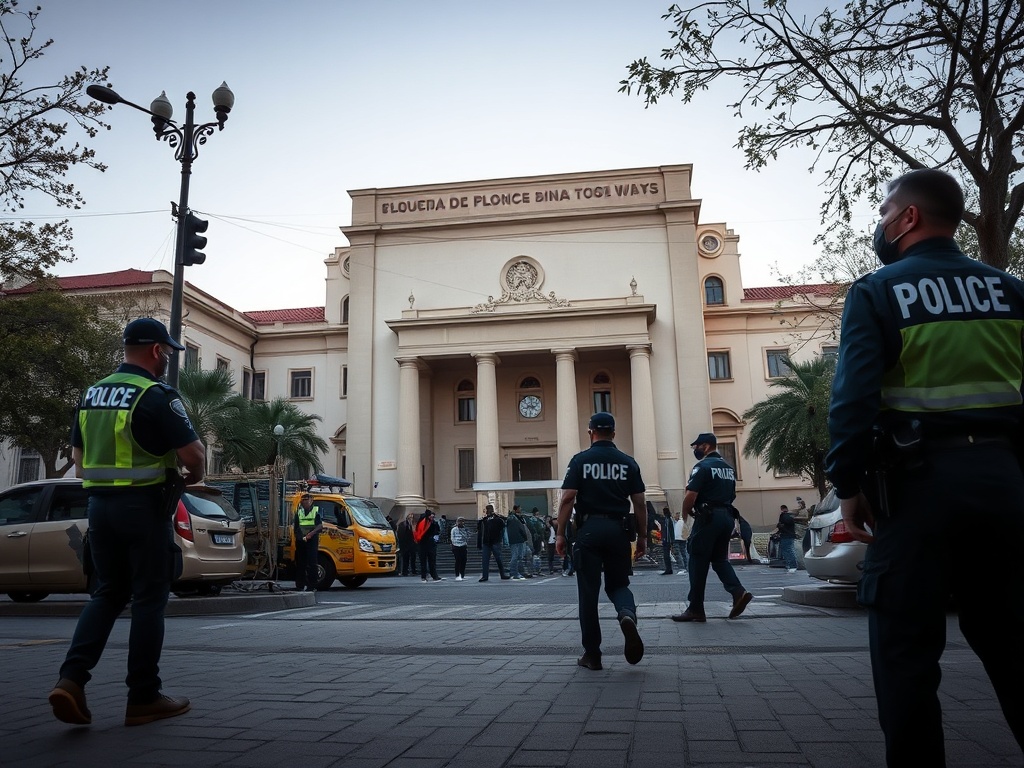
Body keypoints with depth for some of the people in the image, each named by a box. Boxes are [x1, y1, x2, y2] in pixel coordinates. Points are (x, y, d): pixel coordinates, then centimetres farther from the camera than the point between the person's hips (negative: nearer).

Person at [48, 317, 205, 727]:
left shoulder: (91, 394, 12)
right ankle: (144, 698, 10)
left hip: (100, 505, 7)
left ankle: (72, 678, 3)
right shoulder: (158, 396, -12)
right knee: (148, 599, 2)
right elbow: (194, 454, -17)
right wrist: (193, 475, 4)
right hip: (144, 507, -7)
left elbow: (80, 461, 16)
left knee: (107, 593, 17)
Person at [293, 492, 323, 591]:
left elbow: (320, 525, -2)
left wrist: (311, 534, -15)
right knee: (300, 563, 6)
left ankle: (312, 586, -5)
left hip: (312, 539, -4)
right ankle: (300, 585, 13)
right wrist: (295, 533, 0)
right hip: (300, 540, 4)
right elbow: (294, 525, 19)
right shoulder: (298, 511, 15)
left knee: (311, 564, -7)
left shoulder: (317, 510, 3)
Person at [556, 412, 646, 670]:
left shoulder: (580, 460, 0)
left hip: (589, 529, -2)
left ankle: (592, 654, 9)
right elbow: (639, 503, 4)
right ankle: (627, 615, -17)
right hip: (618, 530, 2)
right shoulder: (628, 462, 6)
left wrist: (560, 534, -3)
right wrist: (642, 536, 12)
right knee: (618, 584, 16)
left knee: (589, 590, 6)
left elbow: (567, 498, -7)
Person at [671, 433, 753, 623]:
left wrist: (686, 513, -1)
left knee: (698, 562, -1)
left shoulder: (703, 466, -10)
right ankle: (738, 592, -4)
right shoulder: (728, 467, 17)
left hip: (708, 517, -8)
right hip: (727, 516, 8)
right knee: (719, 559, 16)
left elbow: (690, 496, -17)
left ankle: (695, 609, 1)